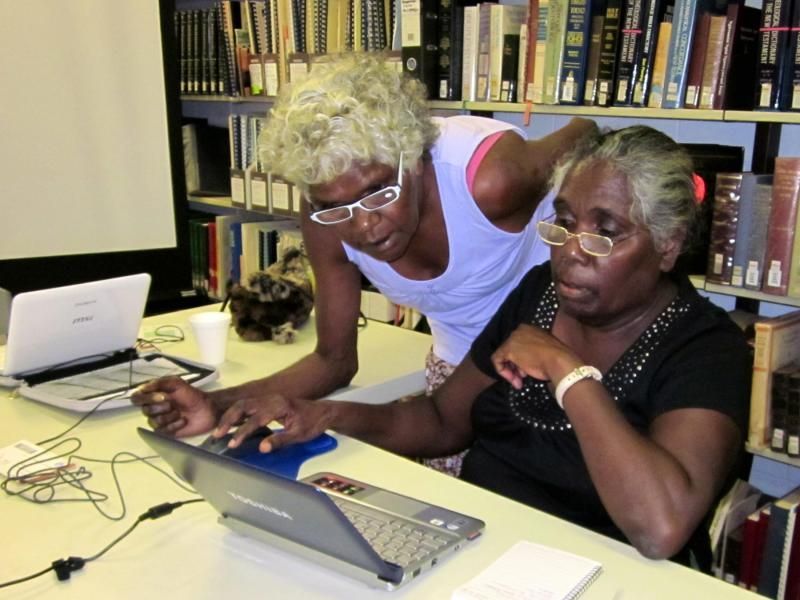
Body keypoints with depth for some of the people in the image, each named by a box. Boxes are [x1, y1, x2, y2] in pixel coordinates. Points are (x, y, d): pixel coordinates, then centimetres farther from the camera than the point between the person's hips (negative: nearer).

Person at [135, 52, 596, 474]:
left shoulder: (488, 176, -37)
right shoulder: (325, 223, -21)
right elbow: (335, 362, -12)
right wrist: (219, 405, -27)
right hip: (458, 369, 3)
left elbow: (586, 140, -15)